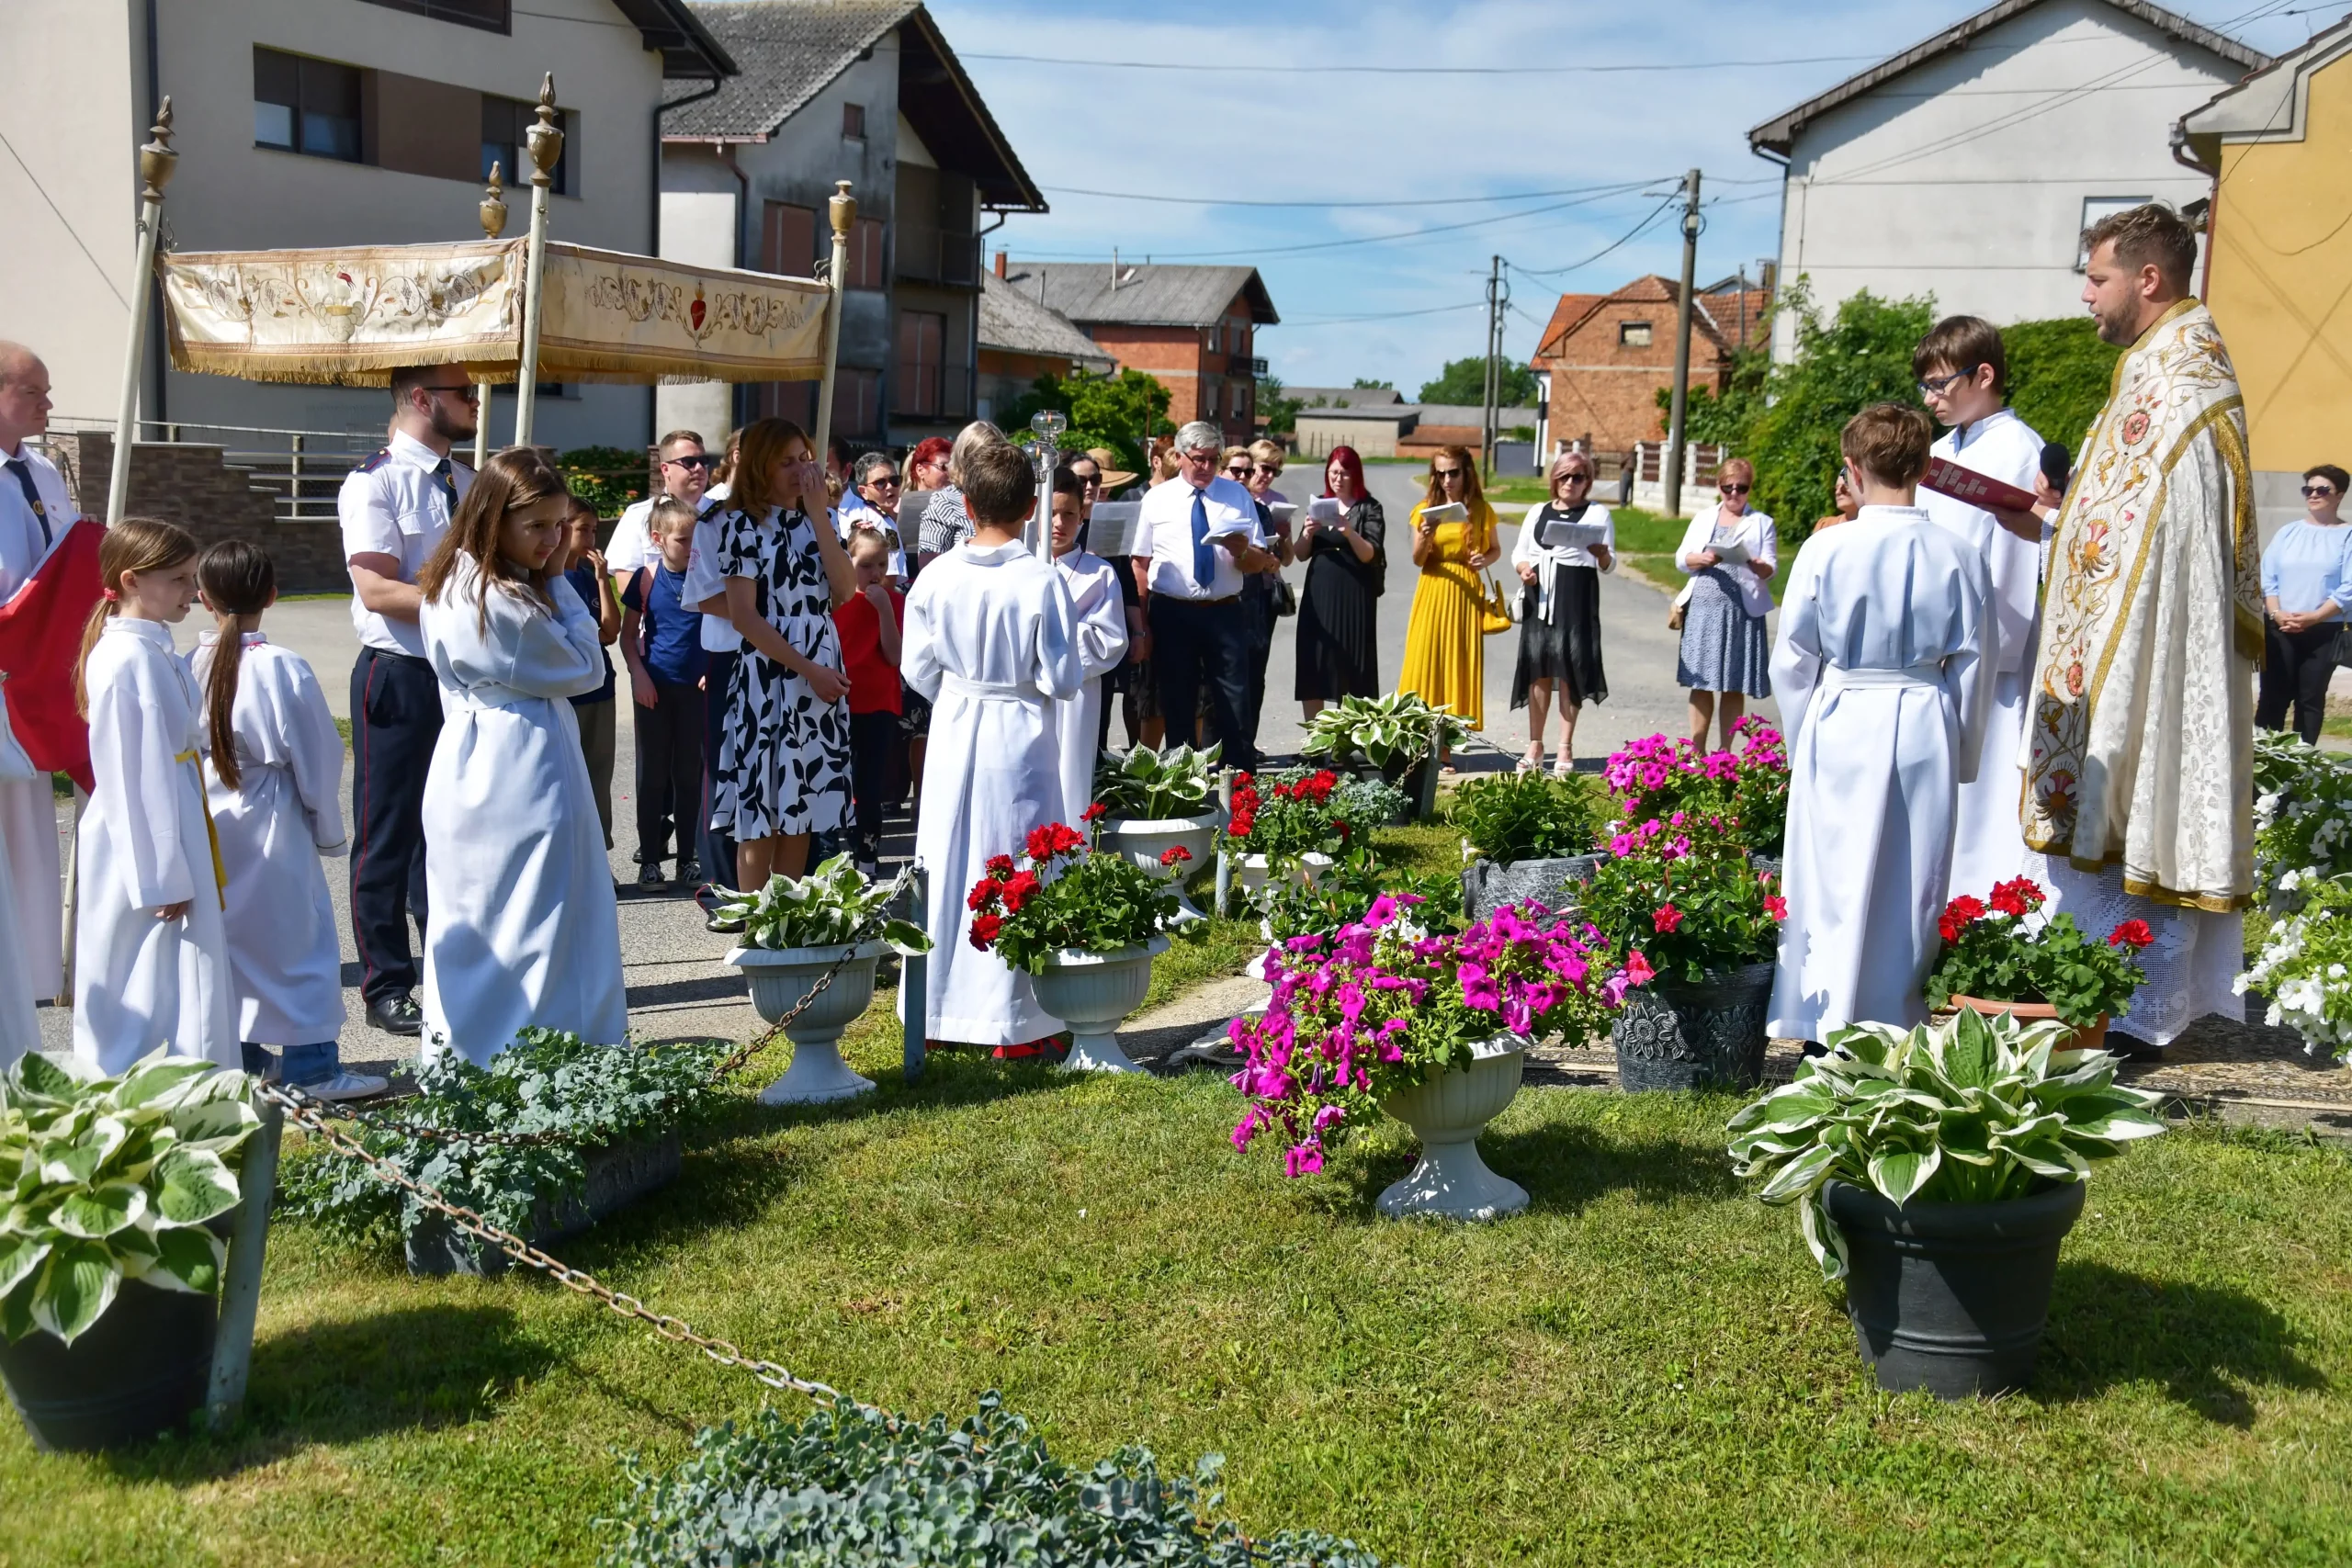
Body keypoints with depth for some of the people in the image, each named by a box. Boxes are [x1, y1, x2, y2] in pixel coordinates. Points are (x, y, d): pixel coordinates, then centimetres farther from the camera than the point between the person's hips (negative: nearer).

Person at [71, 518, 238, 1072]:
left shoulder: (155, 652, 10)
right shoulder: (126, 661, -19)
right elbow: (132, 778, -21)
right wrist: (160, 878, -20)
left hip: (175, 834, 9)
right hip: (143, 850, -9)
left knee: (188, 983, 14)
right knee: (148, 991, -3)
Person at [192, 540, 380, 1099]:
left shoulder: (188, 667, -5)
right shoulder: (282, 668, -15)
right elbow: (318, 757, -8)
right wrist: (329, 829, 6)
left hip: (204, 830, 4)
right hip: (270, 828, -4)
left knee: (223, 940, 16)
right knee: (297, 940, 4)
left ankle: (238, 1054, 26)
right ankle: (311, 1065, 5)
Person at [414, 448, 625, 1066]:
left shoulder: (454, 583, 7)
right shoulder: (505, 604, -22)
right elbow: (587, 667, -9)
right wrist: (557, 582, -6)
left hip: (469, 770, 10)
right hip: (523, 777, -10)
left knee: (470, 916, 15)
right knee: (537, 920, 0)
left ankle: (455, 1050, 24)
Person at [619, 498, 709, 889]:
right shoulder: (646, 577, -3)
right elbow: (628, 634, 3)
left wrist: (714, 671, -7)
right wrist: (638, 674, -8)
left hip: (696, 688, 1)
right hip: (654, 688, -1)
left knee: (689, 772, 7)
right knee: (652, 773, 5)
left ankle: (687, 856, 15)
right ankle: (650, 857, 12)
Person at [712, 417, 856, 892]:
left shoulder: (812, 521, 12)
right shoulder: (742, 524, -5)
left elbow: (844, 590, -3)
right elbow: (743, 616, -11)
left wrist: (818, 515, -6)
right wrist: (807, 669, -15)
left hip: (823, 681, 6)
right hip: (769, 678, -6)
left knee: (800, 814, 10)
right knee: (761, 819, -1)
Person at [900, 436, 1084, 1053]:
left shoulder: (936, 577, -5)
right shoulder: (1041, 582, -15)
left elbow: (917, 667, 2)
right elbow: (1061, 679, -13)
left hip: (953, 732, 3)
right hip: (1019, 740, -3)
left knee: (944, 866, 13)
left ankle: (935, 1015, 22)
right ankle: (1013, 1023, 11)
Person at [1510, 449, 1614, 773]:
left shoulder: (1598, 514, 6)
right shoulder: (1538, 512, 15)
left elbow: (1609, 564, 3)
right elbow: (1519, 551, 16)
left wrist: (1602, 555, -20)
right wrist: (1523, 567, -6)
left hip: (1577, 598, -3)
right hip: (1540, 595, 3)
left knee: (1569, 668, -4)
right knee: (1538, 669, 3)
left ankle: (1566, 747, 2)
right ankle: (1535, 744, 11)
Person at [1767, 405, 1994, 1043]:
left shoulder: (1826, 549, -8)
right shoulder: (1959, 556, -2)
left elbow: (1793, 662, -2)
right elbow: (1974, 667, 4)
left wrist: (1800, 741, 12)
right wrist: (1963, 754, 16)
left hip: (1841, 725, -2)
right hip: (1927, 727, 2)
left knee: (1835, 878, 6)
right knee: (1913, 883, 10)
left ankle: (1827, 1023, 10)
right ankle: (1899, 1013, 19)